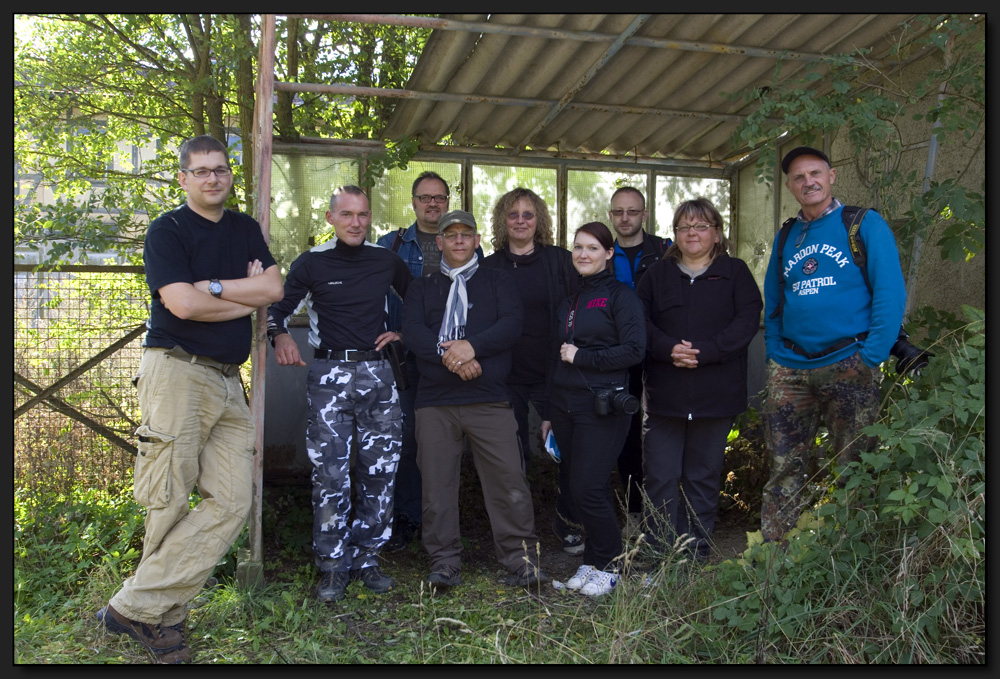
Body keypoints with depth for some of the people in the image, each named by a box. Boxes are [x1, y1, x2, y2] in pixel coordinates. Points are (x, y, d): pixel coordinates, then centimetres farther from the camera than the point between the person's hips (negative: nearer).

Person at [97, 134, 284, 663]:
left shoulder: (246, 229, 18)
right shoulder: (167, 230, 1)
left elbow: (273, 289, 5)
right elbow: (182, 303, -13)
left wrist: (211, 287, -6)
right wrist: (246, 297, 0)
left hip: (227, 379, 5)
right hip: (176, 370, -5)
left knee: (233, 499, -5)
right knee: (169, 501, -7)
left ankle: (138, 607, 1)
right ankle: (161, 615, 6)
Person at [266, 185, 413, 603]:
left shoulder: (386, 261, 9)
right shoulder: (312, 263, 2)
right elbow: (279, 308, 5)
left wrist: (402, 333, 11)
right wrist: (280, 336, -16)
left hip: (378, 373, 3)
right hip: (329, 375, -2)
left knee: (380, 471, 4)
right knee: (330, 474, -5)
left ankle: (366, 558, 18)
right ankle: (333, 567, 7)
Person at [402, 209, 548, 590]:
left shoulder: (497, 282, 16)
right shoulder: (422, 287, 19)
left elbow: (511, 325, -1)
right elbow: (412, 330, 2)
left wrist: (471, 347, -16)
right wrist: (448, 354, -15)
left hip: (489, 400, -1)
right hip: (435, 401, 2)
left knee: (508, 479, -6)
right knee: (437, 484, 1)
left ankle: (521, 558, 4)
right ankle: (444, 564, 12)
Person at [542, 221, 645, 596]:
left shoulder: (620, 295, -2)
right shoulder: (568, 300, 17)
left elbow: (634, 350, -13)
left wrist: (581, 357, -12)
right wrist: (549, 413, 18)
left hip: (602, 406, -6)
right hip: (565, 405, 6)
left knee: (588, 489, -8)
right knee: (570, 488, 7)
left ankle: (609, 564, 13)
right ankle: (592, 560, 24)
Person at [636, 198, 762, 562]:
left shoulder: (735, 272, 8)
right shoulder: (657, 274, 13)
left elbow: (748, 321, -6)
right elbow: (639, 321, 2)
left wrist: (704, 351, -17)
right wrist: (669, 348, -17)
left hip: (717, 395, -1)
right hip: (664, 395, 1)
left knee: (704, 477, 9)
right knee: (660, 476, 0)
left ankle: (697, 552, 20)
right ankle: (658, 553, 11)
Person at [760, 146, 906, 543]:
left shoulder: (865, 225, 0)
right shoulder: (785, 238, 15)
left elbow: (891, 293, -6)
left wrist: (871, 358, -12)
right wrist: (774, 355, 6)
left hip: (847, 366, -4)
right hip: (790, 368, 4)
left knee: (854, 466, 4)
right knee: (784, 466, 6)